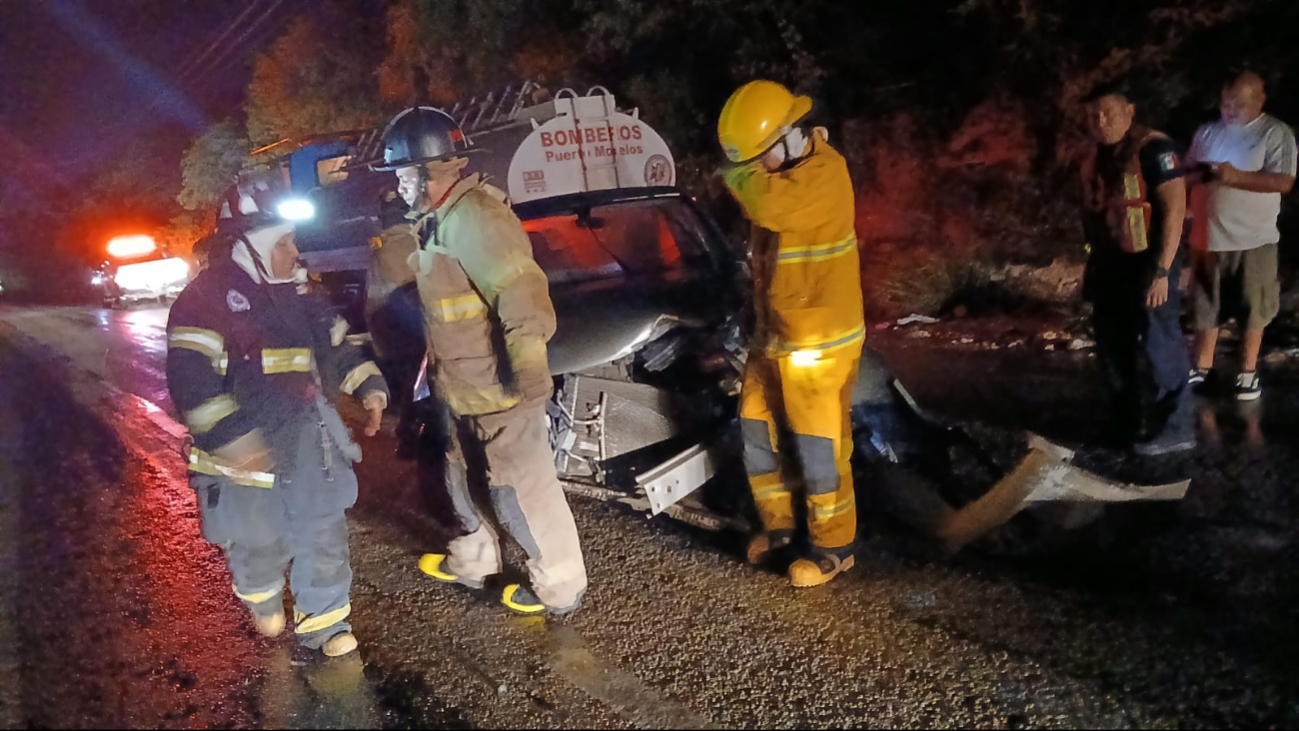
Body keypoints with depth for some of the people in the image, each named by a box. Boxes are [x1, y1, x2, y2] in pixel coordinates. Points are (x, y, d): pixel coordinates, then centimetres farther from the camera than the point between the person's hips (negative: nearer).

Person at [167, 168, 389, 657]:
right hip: (248, 443, -6)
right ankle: (262, 595, 42)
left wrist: (369, 386, 7)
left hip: (306, 432, 6)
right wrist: (233, 436, -31)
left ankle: (322, 621, 20)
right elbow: (190, 377, -22)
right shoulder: (208, 296, -13)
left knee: (322, 529, 6)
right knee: (258, 537, 9)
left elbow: (335, 343, 21)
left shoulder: (295, 292, 12)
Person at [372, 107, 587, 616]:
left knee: (524, 490, 4)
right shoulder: (441, 217, 11)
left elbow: (523, 297, -31)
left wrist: (526, 374, -27)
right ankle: (473, 560, 47)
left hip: (499, 393, -10)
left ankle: (560, 588, 22)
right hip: (466, 391, 10)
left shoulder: (473, 217, -24)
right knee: (464, 478, 26)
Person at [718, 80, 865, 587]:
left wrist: (736, 173, -18)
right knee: (757, 432, 16)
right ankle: (778, 524, 35)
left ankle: (834, 546, 21)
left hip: (819, 343, -9)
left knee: (818, 448, 3)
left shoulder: (824, 174, -20)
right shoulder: (786, 172, 9)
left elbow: (766, 202, -40)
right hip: (773, 336, 9)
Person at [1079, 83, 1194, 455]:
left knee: (1157, 349, -2)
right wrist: (1093, 264, 15)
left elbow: (1174, 208, -17)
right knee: (1114, 349, 15)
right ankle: (1129, 424, 29)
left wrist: (1162, 270, -22)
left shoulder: (1152, 148, -13)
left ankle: (1174, 429, 11)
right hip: (1110, 266, 8)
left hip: (1146, 265, -8)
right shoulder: (1097, 156, 10)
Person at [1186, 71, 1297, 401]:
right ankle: (1202, 367, 23)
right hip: (1210, 237, 4)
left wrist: (1238, 176, -26)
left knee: (1252, 310, 7)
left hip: (1254, 240, -3)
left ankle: (1248, 372, 20)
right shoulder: (1207, 131, 7)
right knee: (1206, 307, 12)